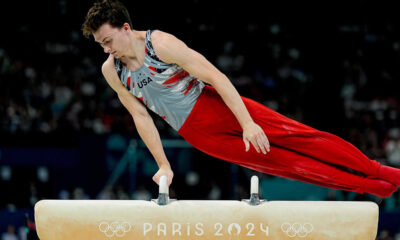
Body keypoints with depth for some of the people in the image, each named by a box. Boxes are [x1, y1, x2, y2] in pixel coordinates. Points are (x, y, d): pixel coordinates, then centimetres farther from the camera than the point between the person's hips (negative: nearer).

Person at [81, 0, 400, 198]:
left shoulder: (160, 44, -17)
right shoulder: (111, 71, -4)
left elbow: (215, 76, -19)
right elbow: (140, 116, 6)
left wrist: (248, 124, -25)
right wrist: (164, 166, 2)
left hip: (214, 104, -3)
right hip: (196, 132, 3)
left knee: (296, 136, -11)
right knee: (277, 162, -3)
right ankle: (370, 186, -2)